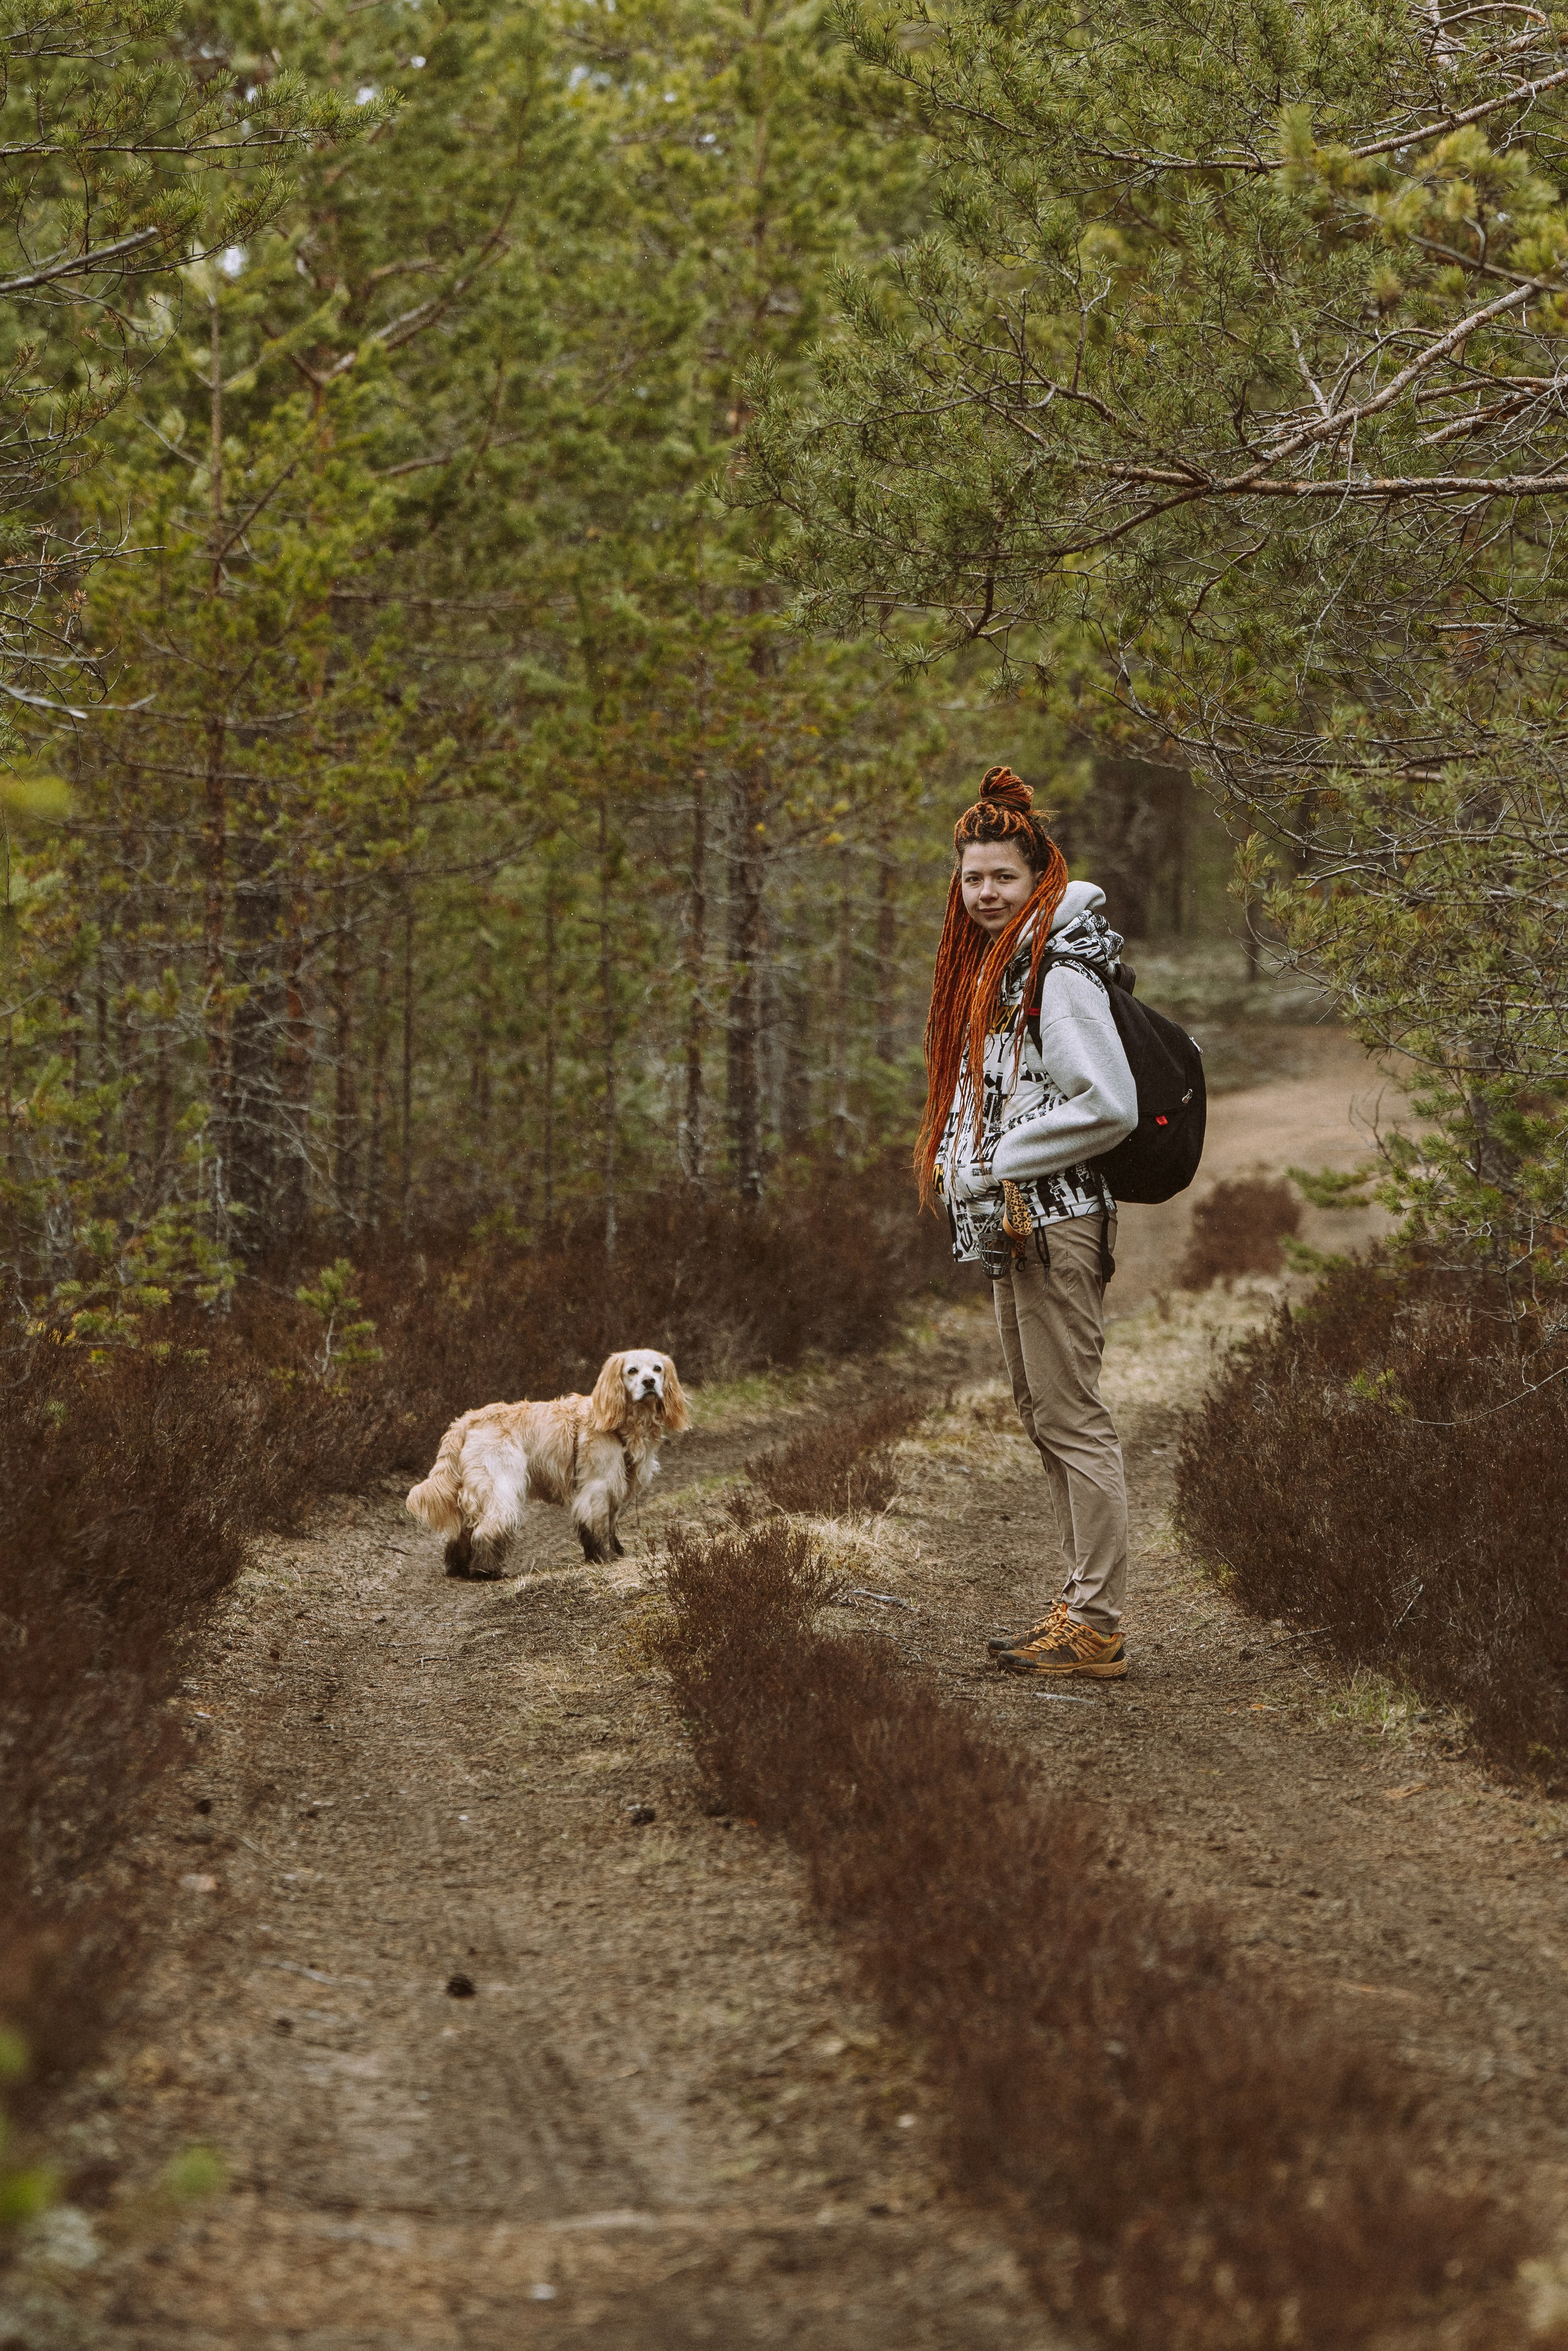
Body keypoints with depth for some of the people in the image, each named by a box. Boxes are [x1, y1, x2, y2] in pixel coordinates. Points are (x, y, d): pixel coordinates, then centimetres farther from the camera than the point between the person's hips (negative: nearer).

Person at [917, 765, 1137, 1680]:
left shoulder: (1059, 976, -13)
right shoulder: (994, 967, 16)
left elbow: (1108, 1106, -20)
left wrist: (992, 1167, -15)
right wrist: (965, 1172, 7)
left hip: (1055, 1221, -10)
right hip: (1014, 1224, 10)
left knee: (1071, 1417, -8)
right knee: (1045, 1416, 13)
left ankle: (1097, 1627, -5)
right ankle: (1082, 1609, 20)